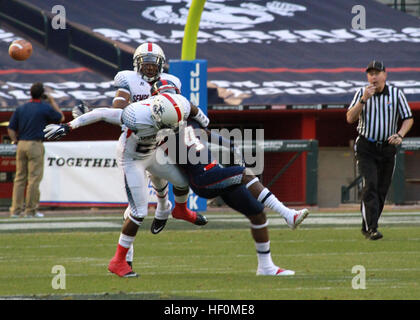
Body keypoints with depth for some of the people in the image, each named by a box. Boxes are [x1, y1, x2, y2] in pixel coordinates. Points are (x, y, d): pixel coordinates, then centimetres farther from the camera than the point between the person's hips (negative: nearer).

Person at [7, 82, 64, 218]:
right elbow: (61, 117, 12)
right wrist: (53, 102, 19)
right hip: (35, 145, -5)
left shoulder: (20, 109, 9)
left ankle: (16, 209, 6)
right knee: (34, 178, -1)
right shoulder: (45, 108, -4)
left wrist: (16, 142, 9)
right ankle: (30, 209, -1)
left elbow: (10, 129, 5)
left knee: (19, 178, 8)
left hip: (21, 145, 5)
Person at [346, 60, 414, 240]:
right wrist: (364, 99, -21)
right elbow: (350, 118, -10)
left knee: (381, 190, 5)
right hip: (366, 148, -2)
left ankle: (367, 228, 19)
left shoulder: (396, 94, 0)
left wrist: (400, 135, -15)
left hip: (387, 148, 2)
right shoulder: (362, 94, -1)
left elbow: (408, 119, 4)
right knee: (370, 185, -18)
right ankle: (372, 228, -24)